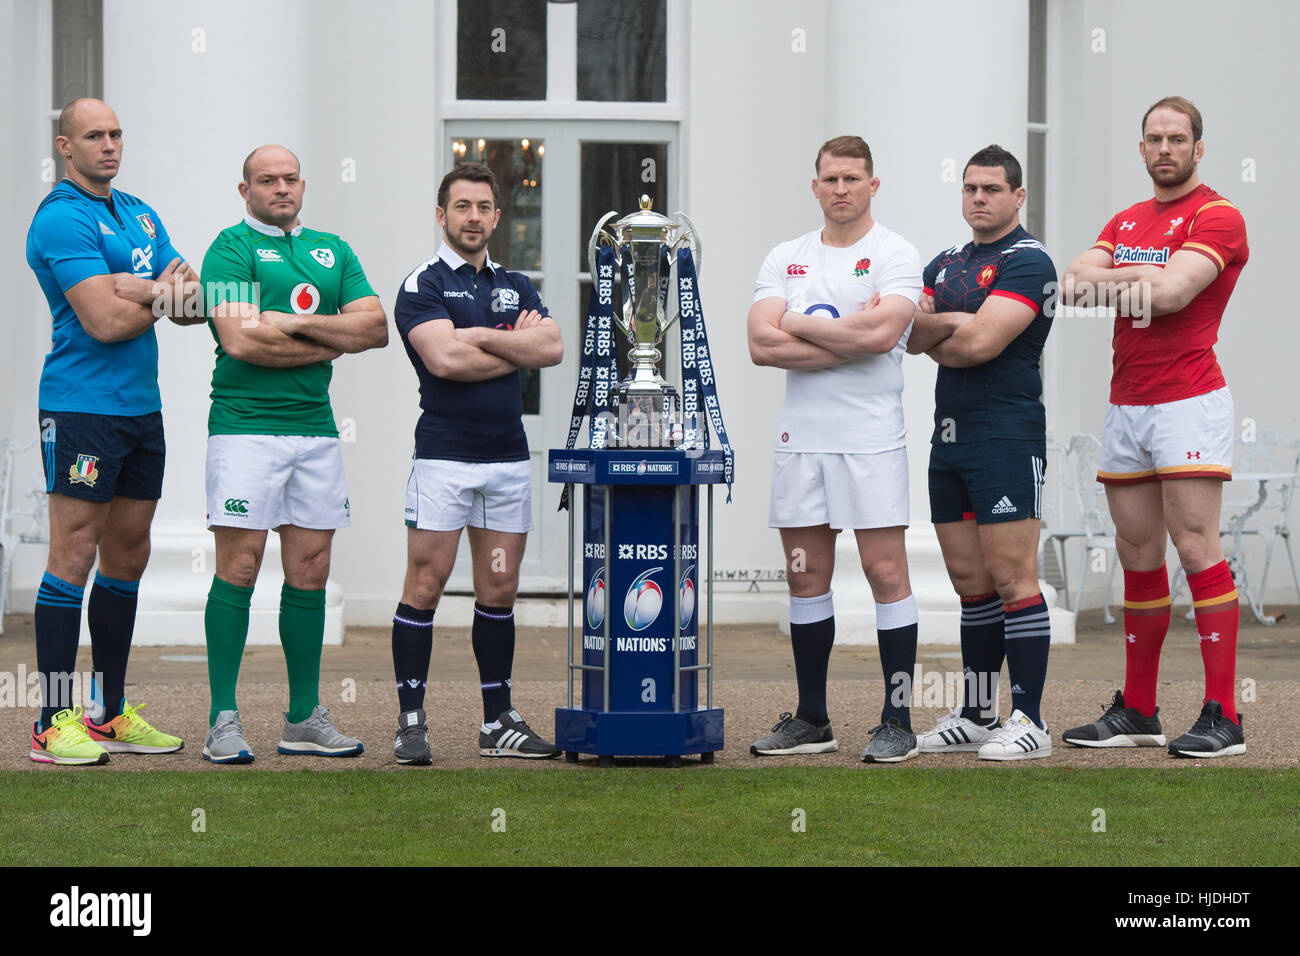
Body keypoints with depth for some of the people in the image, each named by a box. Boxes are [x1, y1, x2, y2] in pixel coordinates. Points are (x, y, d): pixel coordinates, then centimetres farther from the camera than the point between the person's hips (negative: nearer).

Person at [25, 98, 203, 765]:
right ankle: (54, 725, -6)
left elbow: (191, 302, 10)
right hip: (82, 407, -9)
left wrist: (149, 288, -12)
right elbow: (105, 321, -19)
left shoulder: (141, 215, 17)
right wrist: (163, 297, -2)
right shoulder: (61, 219, -11)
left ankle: (110, 715, 19)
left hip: (142, 409, 9)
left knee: (127, 559, 11)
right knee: (74, 557, -8)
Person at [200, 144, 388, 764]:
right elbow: (240, 340, -16)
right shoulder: (231, 249, -1)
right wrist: (332, 342, -4)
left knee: (310, 573, 7)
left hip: (315, 427, 6)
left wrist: (296, 322, -9)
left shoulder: (333, 251, 18)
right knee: (239, 569, -7)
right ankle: (223, 721, -4)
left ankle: (304, 717, 14)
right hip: (245, 426, -6)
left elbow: (376, 327, 5)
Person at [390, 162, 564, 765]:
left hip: (508, 455, 5)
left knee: (499, 590, 7)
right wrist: (518, 347, -4)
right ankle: (411, 721, -1)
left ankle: (498, 722, 13)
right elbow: (445, 359, -16)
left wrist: (480, 337, -10)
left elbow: (553, 348, 0)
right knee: (425, 586, -5)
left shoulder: (516, 286, 17)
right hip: (444, 454, -5)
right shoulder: (423, 285, 0)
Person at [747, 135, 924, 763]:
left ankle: (897, 720, -1)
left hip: (871, 439, -4)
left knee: (885, 571, -6)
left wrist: (799, 324, -6)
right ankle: (811, 721, 16)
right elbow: (762, 345, -2)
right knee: (806, 576, 7)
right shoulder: (785, 259, 11)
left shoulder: (895, 255, -1)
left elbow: (882, 332, -18)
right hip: (800, 436, 4)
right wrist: (848, 337, -10)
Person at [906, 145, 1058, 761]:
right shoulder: (944, 265, 19)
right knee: (969, 582, 11)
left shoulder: (1027, 262, -7)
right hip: (949, 437, 8)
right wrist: (953, 325, -12)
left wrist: (929, 333, 0)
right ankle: (976, 717, 17)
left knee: (1011, 578, -9)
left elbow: (979, 344, -17)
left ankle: (1029, 721, -8)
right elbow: (907, 329, 6)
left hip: (1006, 438, -8)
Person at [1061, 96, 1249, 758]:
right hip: (1126, 406, 7)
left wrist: (1101, 278, -4)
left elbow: (1174, 291, -17)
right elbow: (1076, 276, 4)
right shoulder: (1126, 223, 19)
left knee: (1195, 549, -11)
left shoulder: (1217, 217, -4)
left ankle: (1222, 717, -11)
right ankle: (1137, 711, 13)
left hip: (1188, 401, -7)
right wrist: (1136, 279, -14)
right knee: (1137, 556, 8)